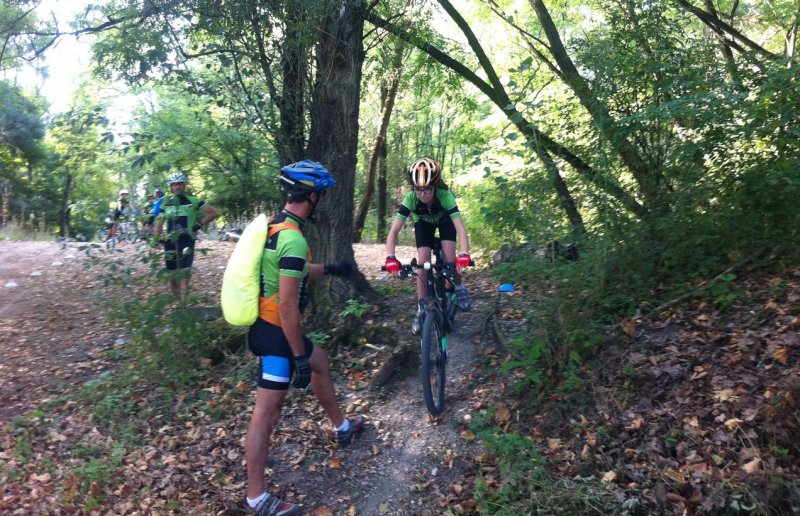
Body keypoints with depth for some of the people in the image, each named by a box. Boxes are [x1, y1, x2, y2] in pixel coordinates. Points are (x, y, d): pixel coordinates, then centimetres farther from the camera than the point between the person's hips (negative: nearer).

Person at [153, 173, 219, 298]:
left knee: (184, 275, -11)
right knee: (172, 277, 9)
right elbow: (159, 223, 12)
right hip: (170, 242, 4)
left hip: (187, 242, -3)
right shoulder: (166, 203, 10)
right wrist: (158, 239, -3)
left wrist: (200, 224, -7)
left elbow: (214, 213, 0)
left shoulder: (192, 201, 0)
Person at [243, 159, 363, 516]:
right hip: (275, 331, -10)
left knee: (320, 362, 27)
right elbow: (287, 306, -26)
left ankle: (342, 427, 46)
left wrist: (330, 269, 27)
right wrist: (299, 356, -19)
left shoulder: (274, 226, 5)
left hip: (266, 324, 10)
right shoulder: (293, 239, -25)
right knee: (267, 412, -1)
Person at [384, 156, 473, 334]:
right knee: (423, 264, -13)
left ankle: (459, 288, 11)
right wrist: (390, 258, -54)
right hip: (423, 223, 1)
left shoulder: (445, 196, -40)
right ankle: (421, 309, 0)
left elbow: (461, 228, -48)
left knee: (450, 260, -20)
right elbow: (394, 230, -39)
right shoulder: (410, 199, -36)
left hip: (445, 221, -1)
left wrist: (464, 255, -64)